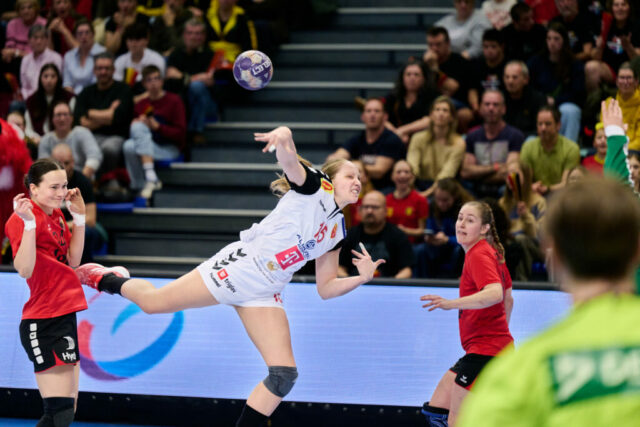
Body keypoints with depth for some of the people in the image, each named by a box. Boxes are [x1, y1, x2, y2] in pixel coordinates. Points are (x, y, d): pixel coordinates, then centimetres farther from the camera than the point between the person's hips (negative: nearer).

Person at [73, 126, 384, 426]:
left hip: (264, 294, 7)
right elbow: (289, 160, -29)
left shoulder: (336, 231, 13)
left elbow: (325, 288, 16)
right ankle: (104, 280, 31)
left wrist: (361, 278, -1)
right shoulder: (313, 186, -6)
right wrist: (283, 138, -53)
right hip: (239, 267, -7)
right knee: (152, 302, -1)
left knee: (284, 374, -10)